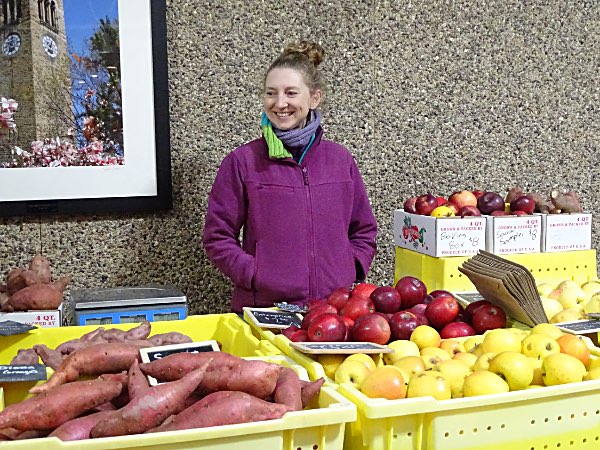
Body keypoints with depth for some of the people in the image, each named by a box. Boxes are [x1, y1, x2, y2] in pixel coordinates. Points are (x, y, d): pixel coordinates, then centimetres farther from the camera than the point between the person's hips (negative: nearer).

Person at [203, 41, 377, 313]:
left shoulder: (340, 160, 6)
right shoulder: (242, 161, -3)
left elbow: (364, 231, 14)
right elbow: (218, 237, -3)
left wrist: (348, 275, -1)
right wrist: (257, 277, -13)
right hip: (263, 308, -2)